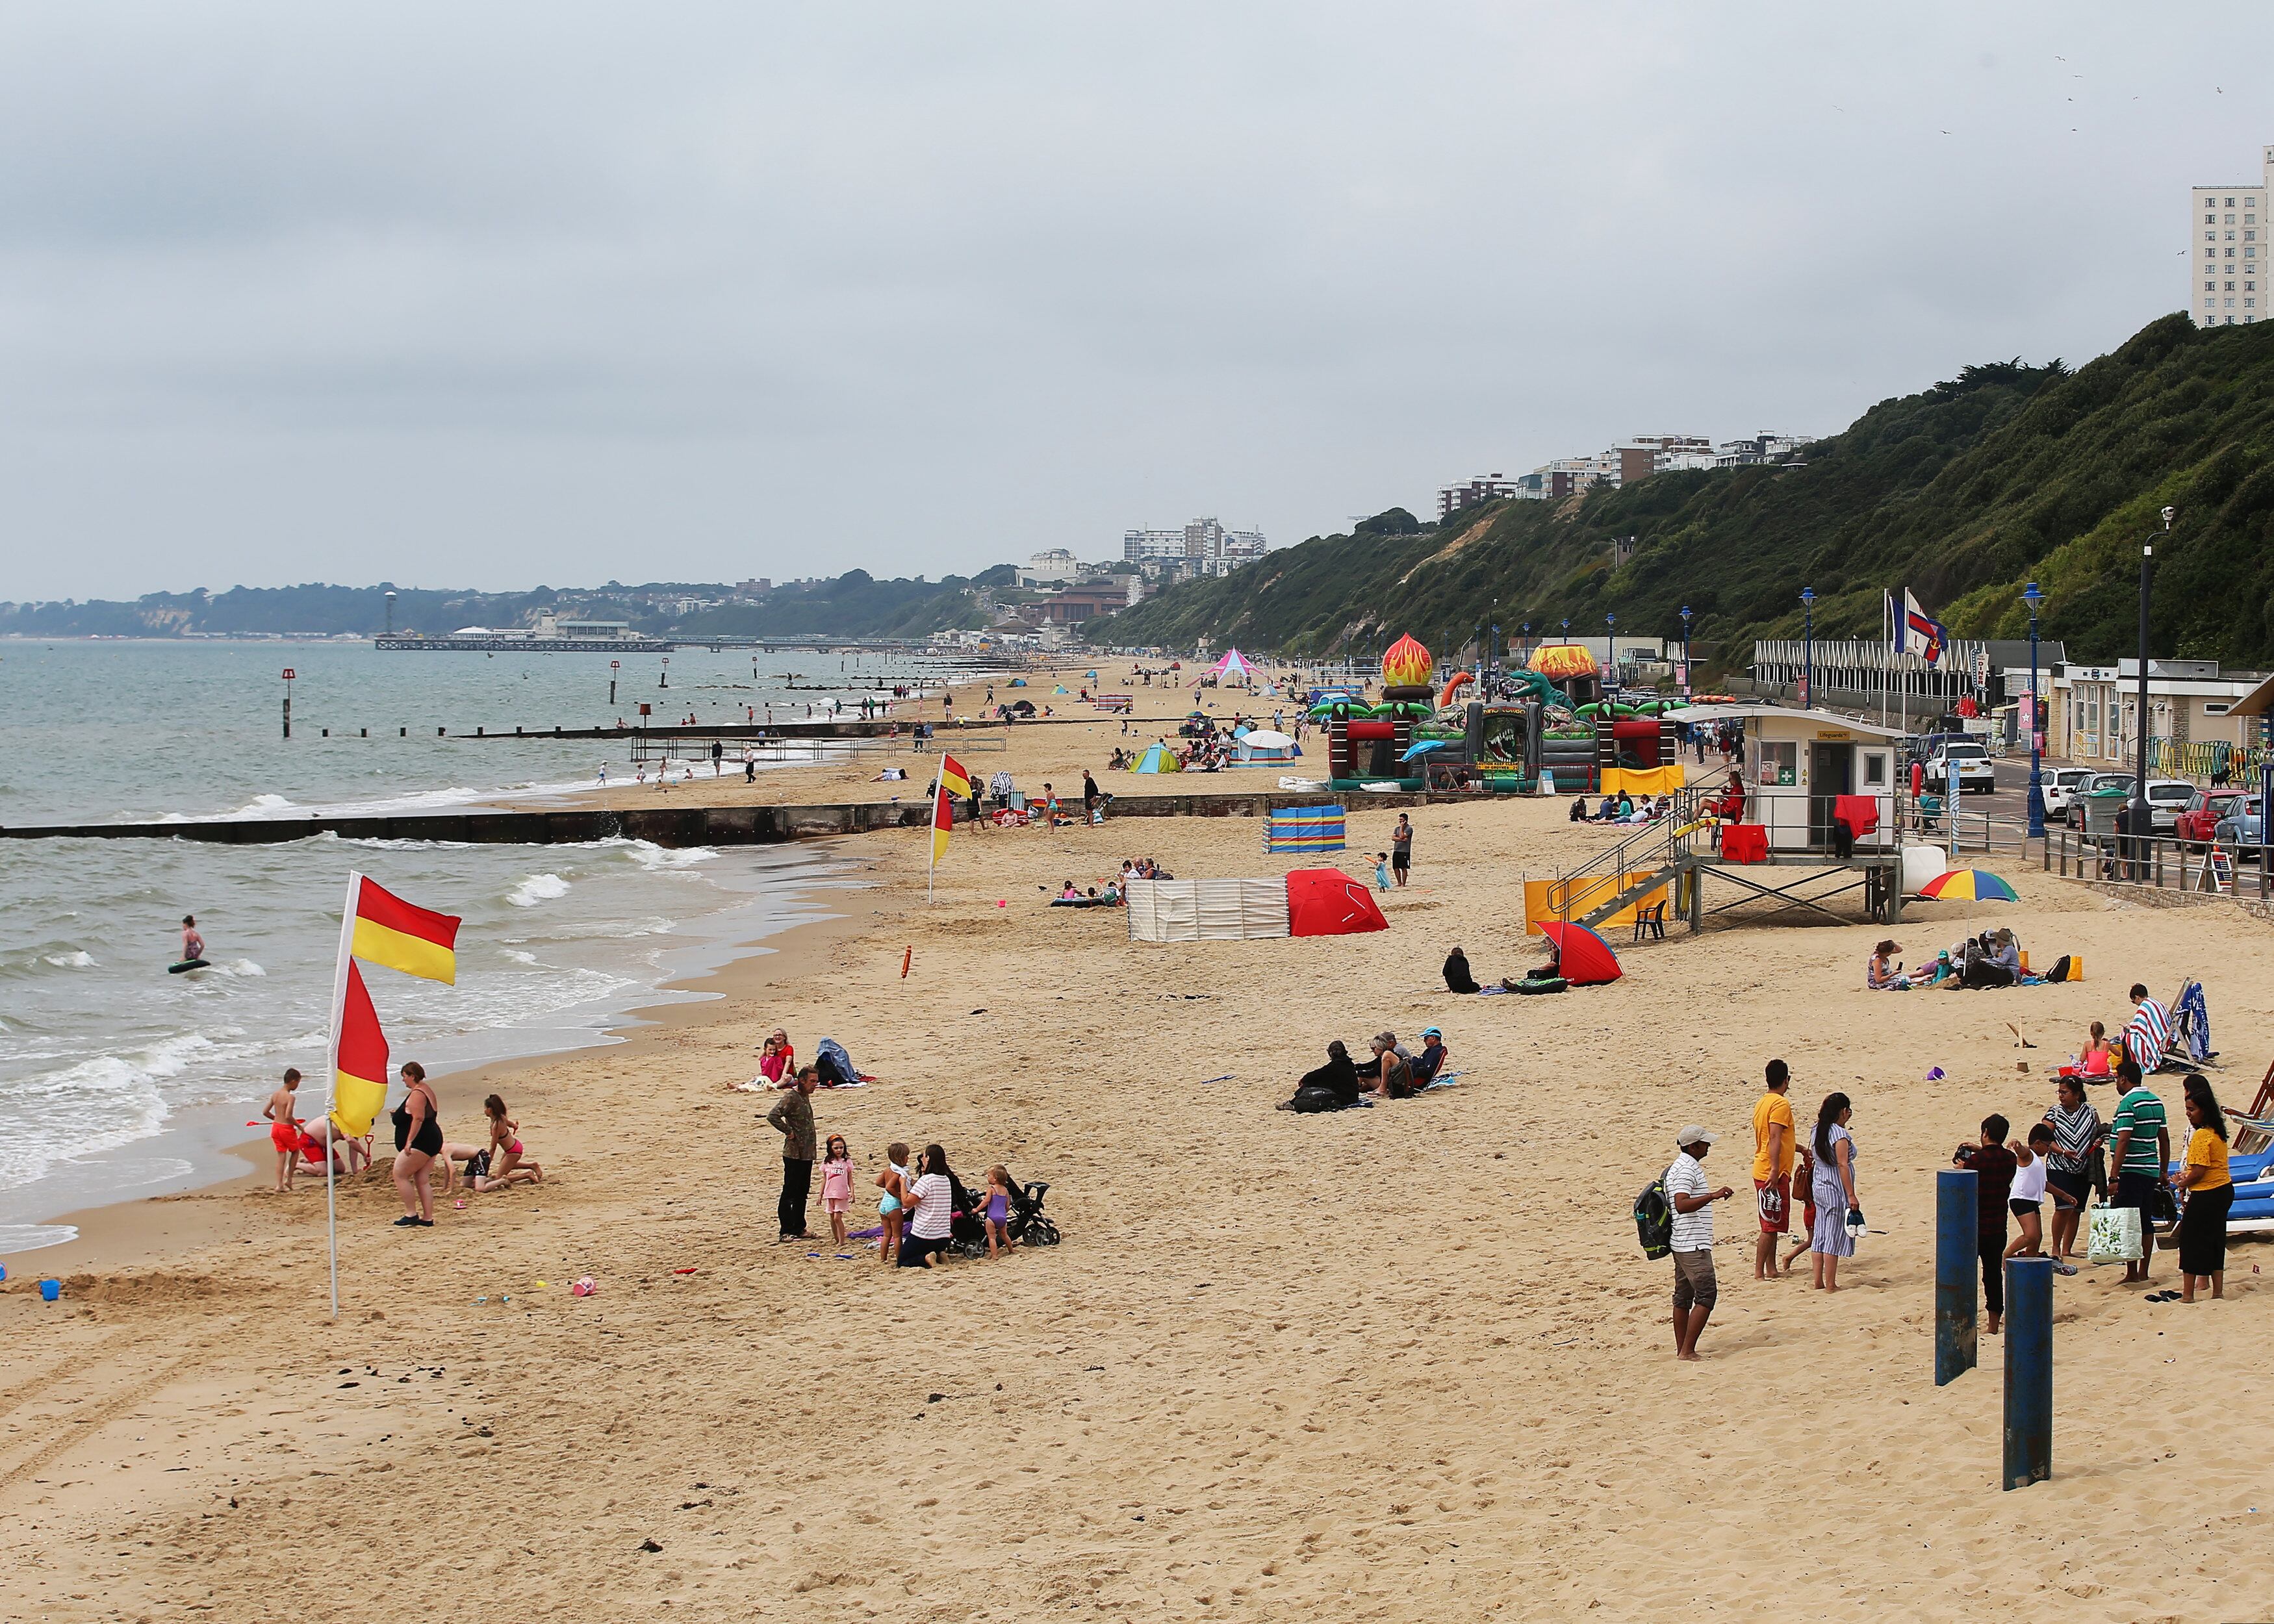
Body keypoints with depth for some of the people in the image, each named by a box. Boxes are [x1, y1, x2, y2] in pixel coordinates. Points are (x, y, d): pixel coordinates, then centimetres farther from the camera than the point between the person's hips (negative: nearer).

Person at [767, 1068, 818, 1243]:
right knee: (790, 1193, -3)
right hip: (794, 1154, -9)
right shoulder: (790, 1097, -16)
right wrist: (789, 1132, -20)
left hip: (806, 1154, 9)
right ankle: (786, 1232, 1)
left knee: (802, 1193, 15)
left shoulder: (805, 1097, 12)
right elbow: (773, 1116, -28)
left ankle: (799, 1229, 23)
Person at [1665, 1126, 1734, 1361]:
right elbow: (1682, 1205, -29)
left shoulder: (1679, 1167, 17)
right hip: (1694, 1245, -11)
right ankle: (1687, 1351, -14)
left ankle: (1682, 1350, 14)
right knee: (1706, 1295, -11)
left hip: (1682, 1244, 11)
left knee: (1684, 1297, 11)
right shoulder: (1687, 1169, -15)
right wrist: (1713, 1196, -35)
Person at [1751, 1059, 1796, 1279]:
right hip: (1774, 1174, -9)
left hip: (1762, 1171, 9)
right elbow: (1775, 1138, -24)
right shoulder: (1781, 1104, -13)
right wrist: (1775, 1170, -29)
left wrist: (1800, 1149, 41)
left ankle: (1771, 1269, 18)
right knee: (1771, 1226, -7)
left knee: (1772, 1225, 14)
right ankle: (1759, 1272, -7)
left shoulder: (1762, 1103, 15)